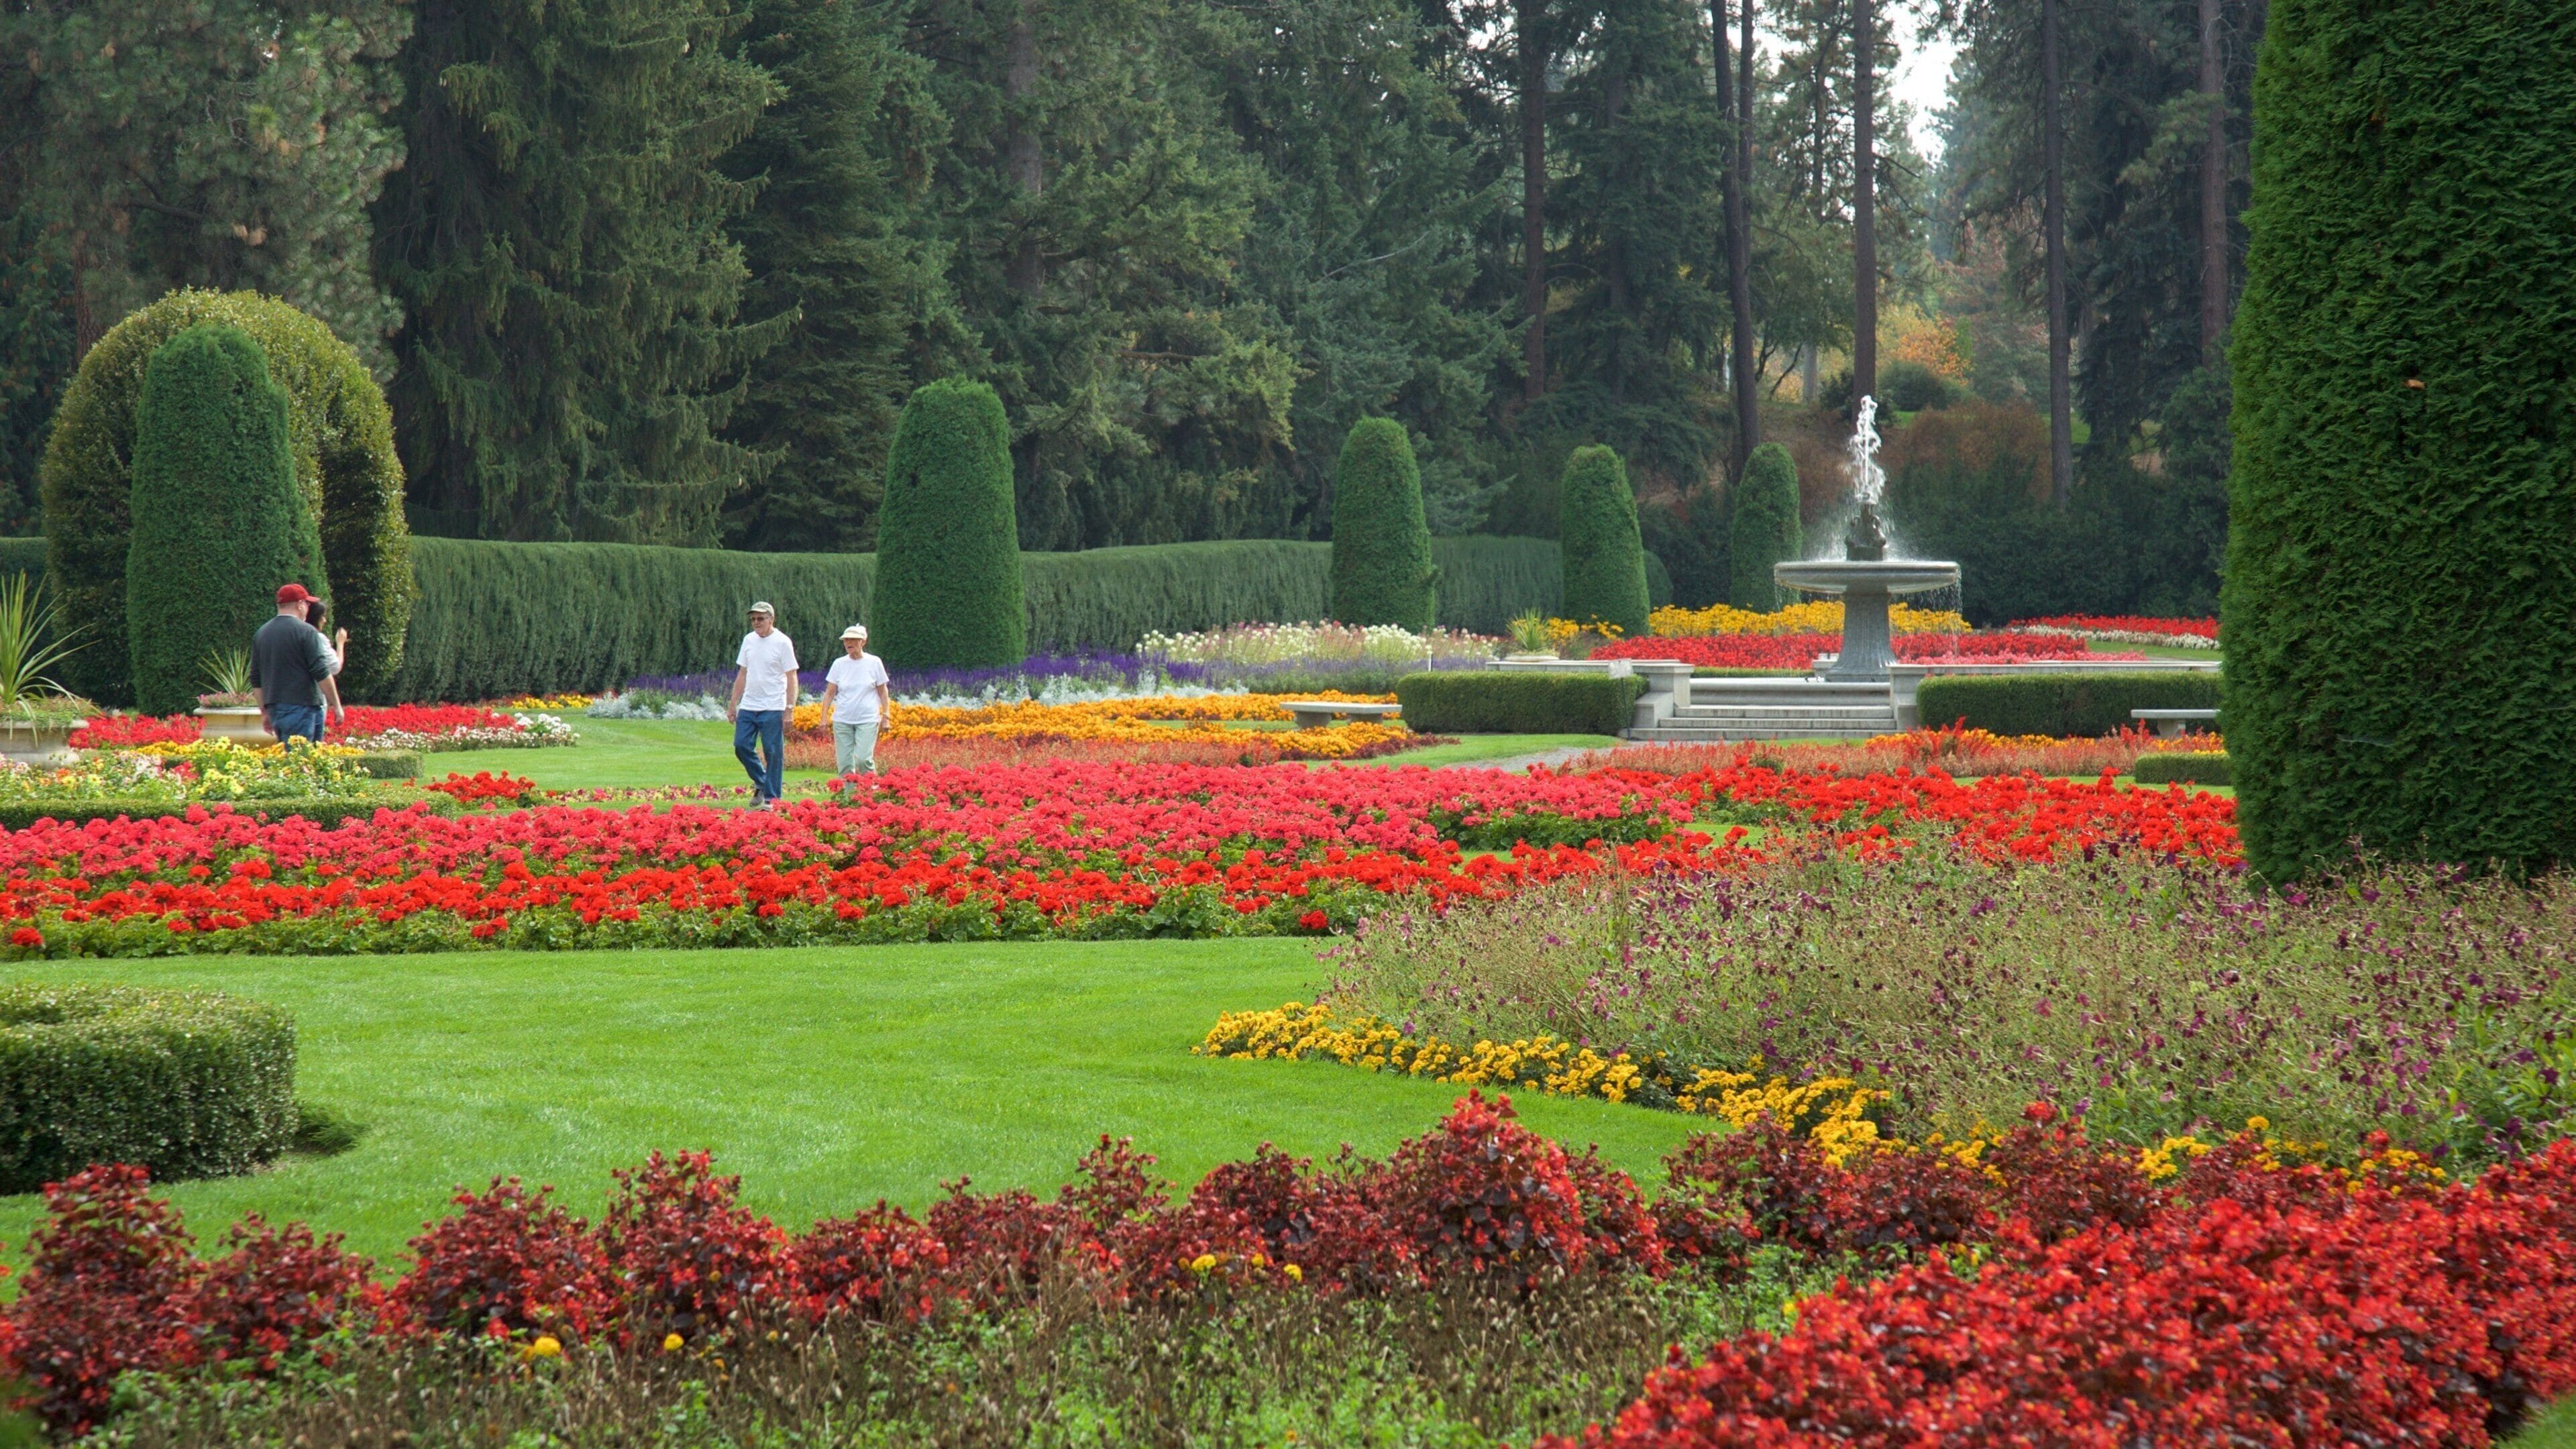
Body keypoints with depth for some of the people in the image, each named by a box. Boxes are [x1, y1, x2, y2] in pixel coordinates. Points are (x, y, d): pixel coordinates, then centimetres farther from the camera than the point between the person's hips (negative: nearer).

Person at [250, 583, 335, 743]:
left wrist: (264, 712, 23)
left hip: (274, 708, 7)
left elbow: (256, 679, 17)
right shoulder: (306, 632, -8)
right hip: (301, 706, -7)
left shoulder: (261, 633, 13)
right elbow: (322, 674, -11)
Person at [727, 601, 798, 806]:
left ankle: (771, 798, 3)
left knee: (773, 754, -3)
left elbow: (791, 678, -7)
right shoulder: (749, 640, 11)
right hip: (748, 707, 6)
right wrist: (733, 704, 12)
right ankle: (761, 782, 21)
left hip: (772, 709, -6)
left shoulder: (782, 643, -6)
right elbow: (742, 675, 17)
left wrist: (789, 710, -14)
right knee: (741, 746, 0)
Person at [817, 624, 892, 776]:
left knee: (863, 759, -16)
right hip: (842, 720, 3)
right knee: (844, 763, -1)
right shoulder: (839, 664, 4)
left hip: (868, 719, -2)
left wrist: (886, 713, 2)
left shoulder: (875, 663, 0)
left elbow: (882, 691, 9)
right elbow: (830, 693, 8)